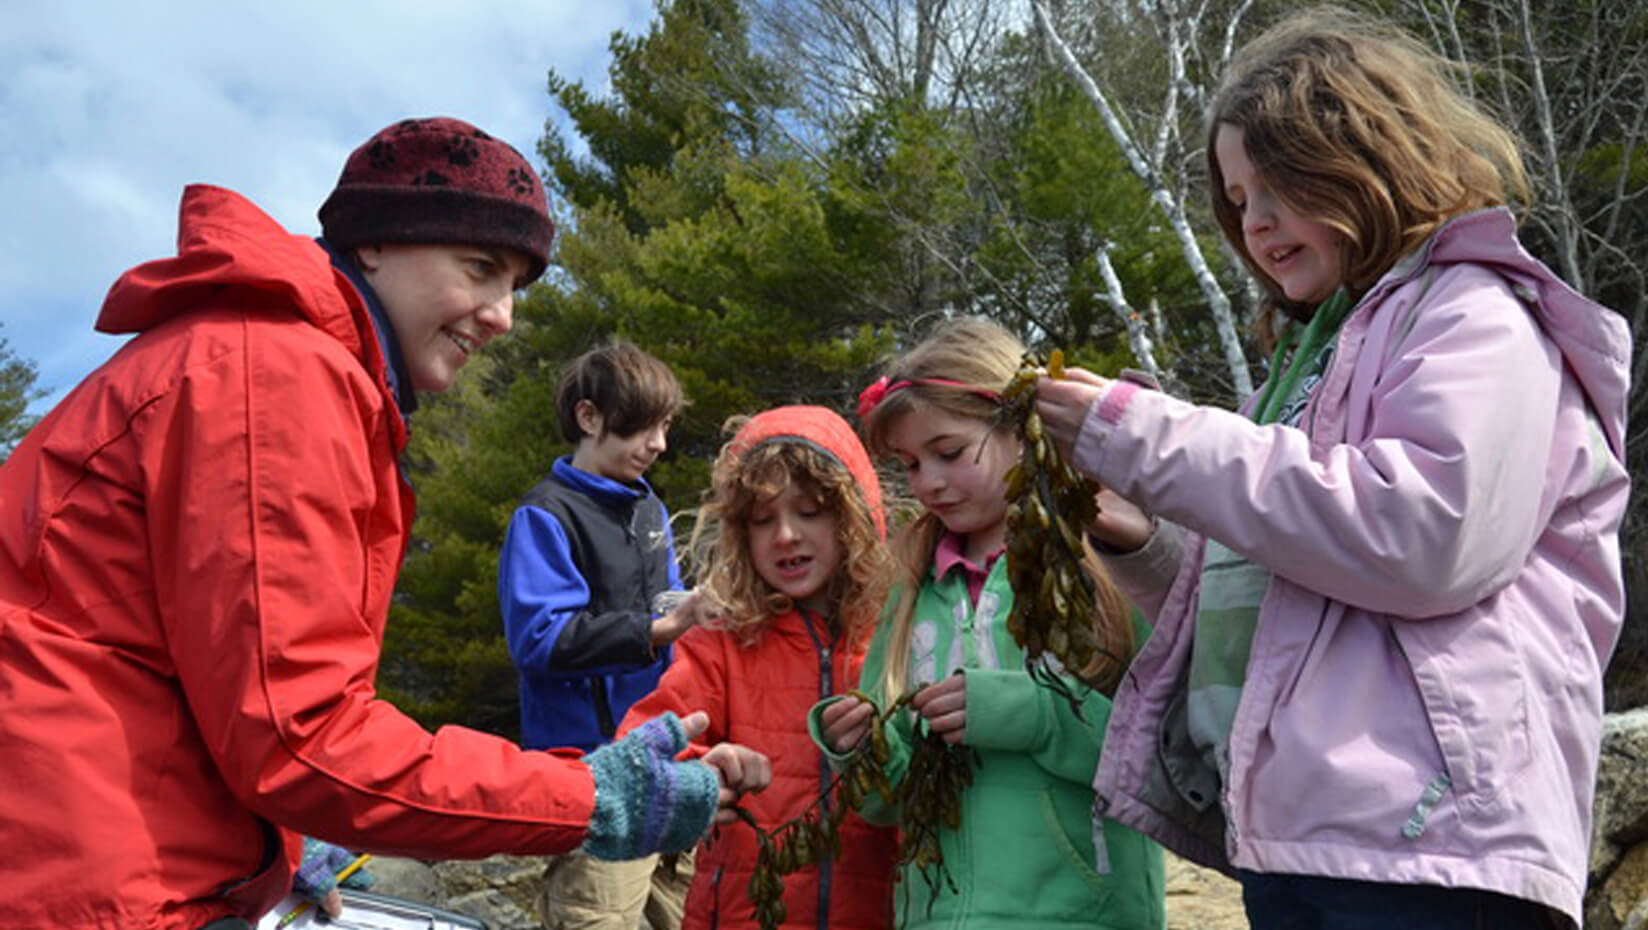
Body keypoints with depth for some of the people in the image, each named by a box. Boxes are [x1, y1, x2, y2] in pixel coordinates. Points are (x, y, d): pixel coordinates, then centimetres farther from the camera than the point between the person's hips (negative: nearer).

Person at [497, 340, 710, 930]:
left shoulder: (649, 509, 15)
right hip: (594, 757, -8)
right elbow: (540, 638, -20)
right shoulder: (546, 516, -9)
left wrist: (699, 612, 3)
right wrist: (661, 630, -25)